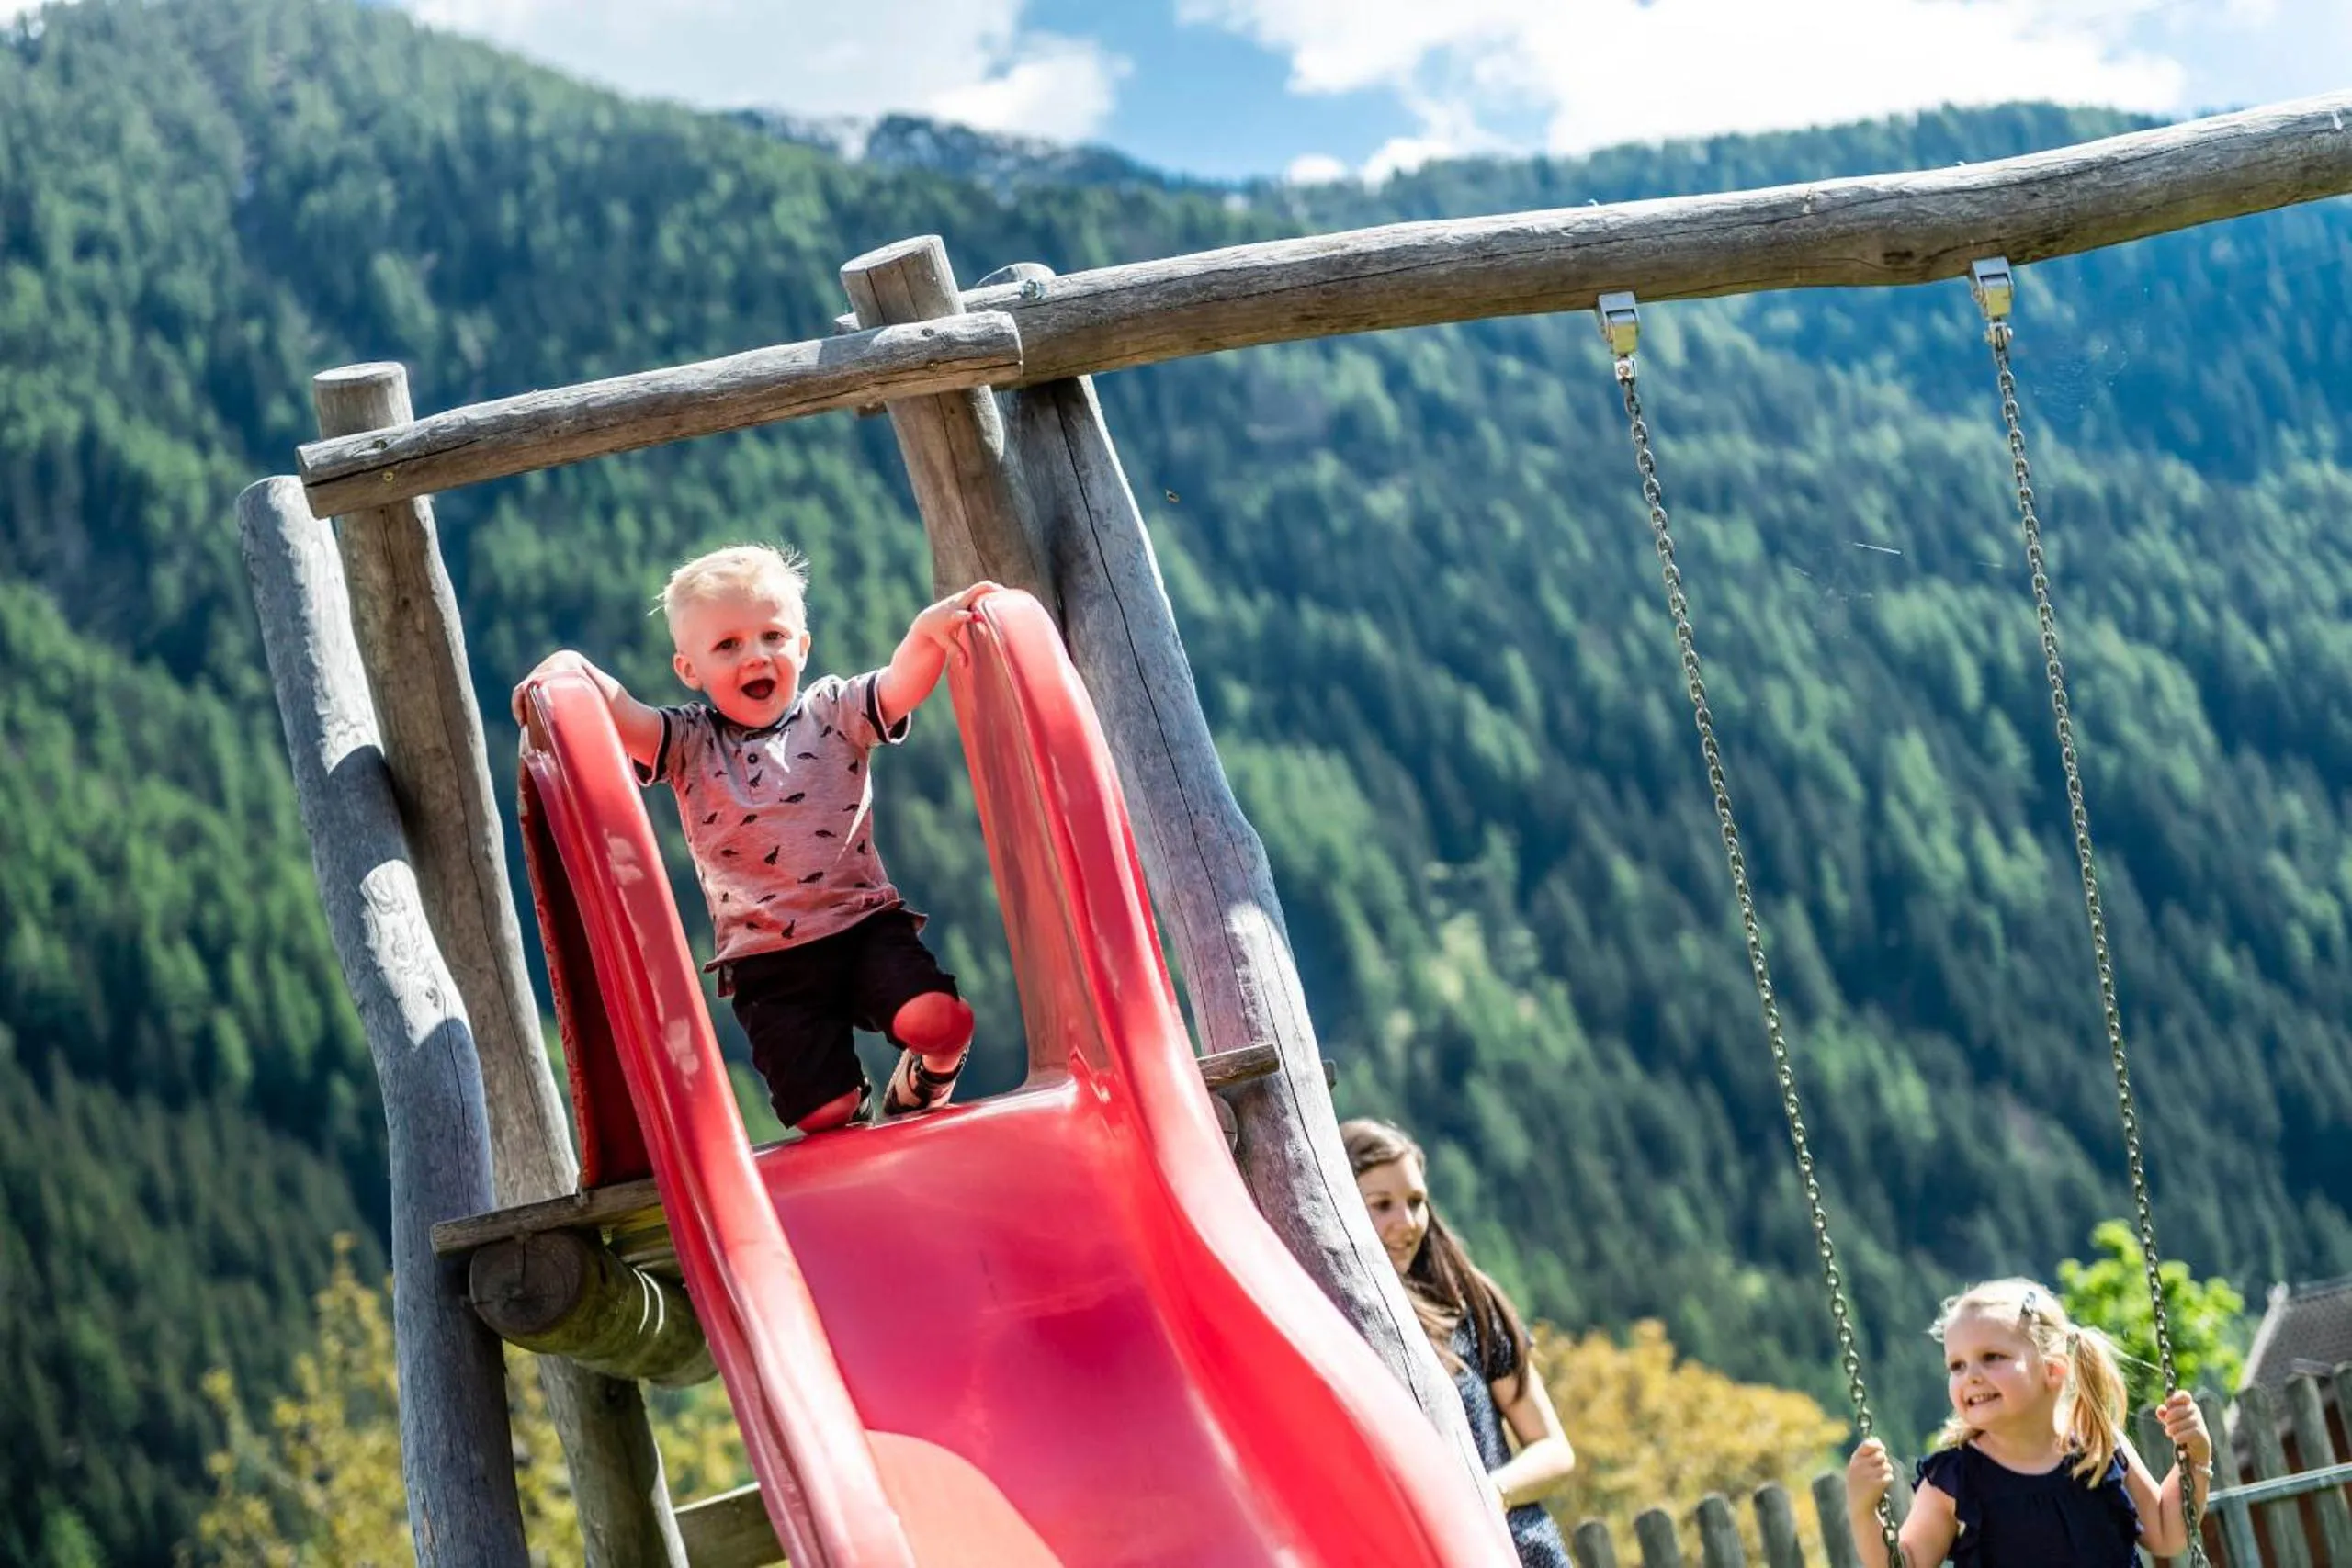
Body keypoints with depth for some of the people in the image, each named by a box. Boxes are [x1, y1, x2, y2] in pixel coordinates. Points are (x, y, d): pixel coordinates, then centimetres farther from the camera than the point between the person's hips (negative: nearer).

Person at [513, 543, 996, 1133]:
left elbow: (902, 685, -11)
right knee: (824, 1112, -13)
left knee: (940, 1022, -26)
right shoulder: (689, 744, 5)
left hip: (866, 926, 0)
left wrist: (931, 629, -31)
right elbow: (622, 717, -11)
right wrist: (572, 668, -30)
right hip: (768, 963, 0)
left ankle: (919, 1084, 11)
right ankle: (859, 1112, 26)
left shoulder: (834, 713, 6)